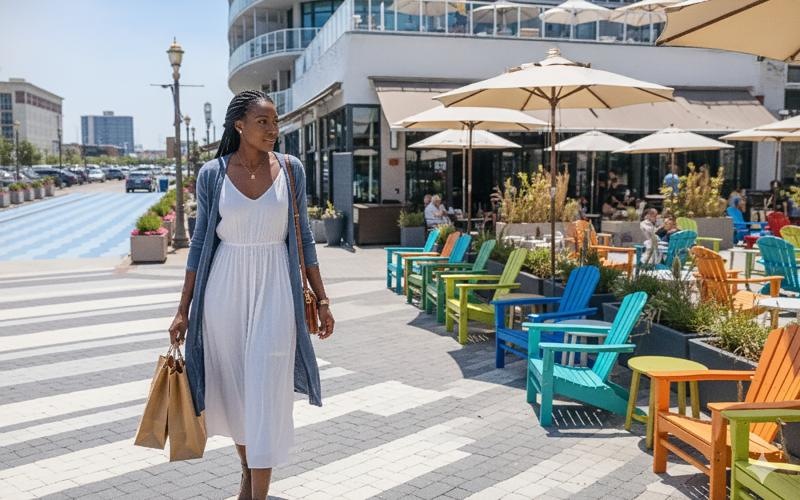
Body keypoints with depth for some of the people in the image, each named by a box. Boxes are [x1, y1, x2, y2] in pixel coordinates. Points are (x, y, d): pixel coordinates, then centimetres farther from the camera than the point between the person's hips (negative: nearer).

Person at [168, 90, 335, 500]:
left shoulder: (291, 169, 0)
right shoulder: (212, 174, -2)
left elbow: (303, 237, 5)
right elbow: (201, 241, 3)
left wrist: (322, 298, 3)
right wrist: (184, 308, 2)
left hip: (274, 289, -1)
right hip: (225, 289, 1)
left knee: (266, 391, -3)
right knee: (232, 387, 13)